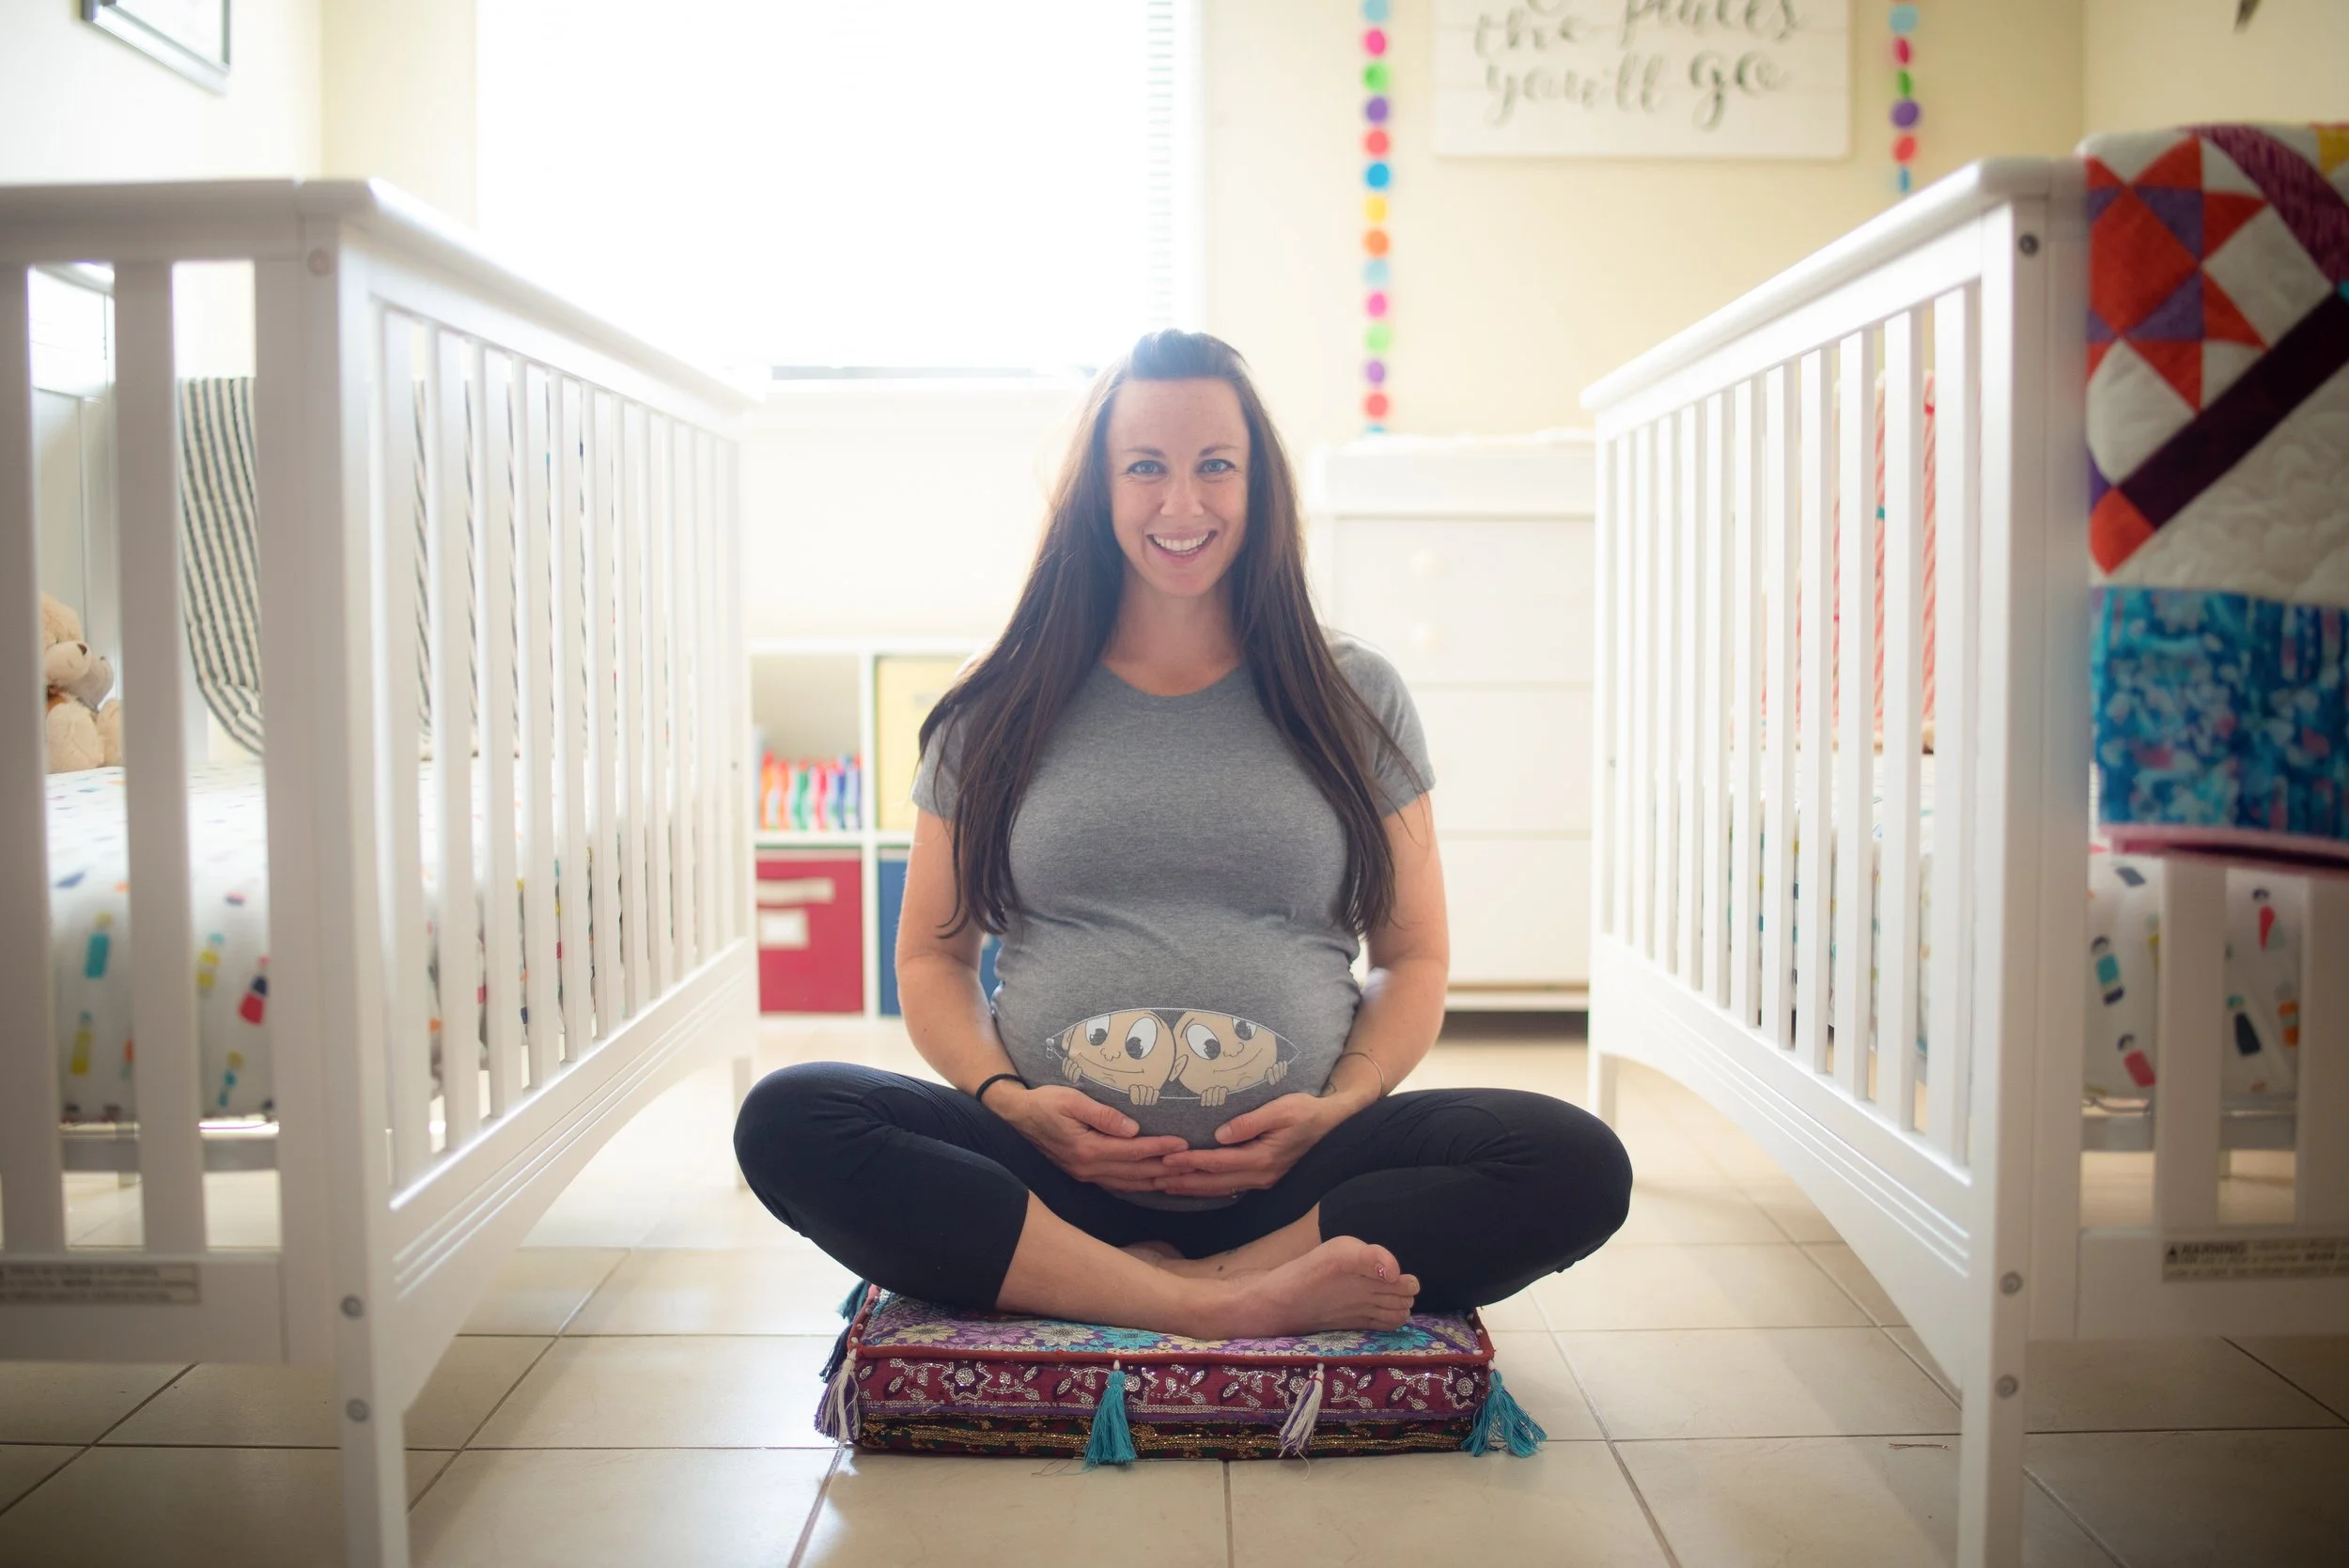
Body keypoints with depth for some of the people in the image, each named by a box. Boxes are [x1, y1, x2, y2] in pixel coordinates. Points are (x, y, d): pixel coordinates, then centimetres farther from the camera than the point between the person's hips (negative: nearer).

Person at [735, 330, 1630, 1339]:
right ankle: (1237, 1306, -28)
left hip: (1291, 1179, 0)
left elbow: (1416, 956, 11)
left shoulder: (1357, 699, 10)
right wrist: (1009, 1098, -8)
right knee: (786, 1121, -26)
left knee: (1578, 1166, -24)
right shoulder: (998, 710, 10)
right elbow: (932, 955, 12)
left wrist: (1339, 1108, -7)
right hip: (1050, 1177, 1)